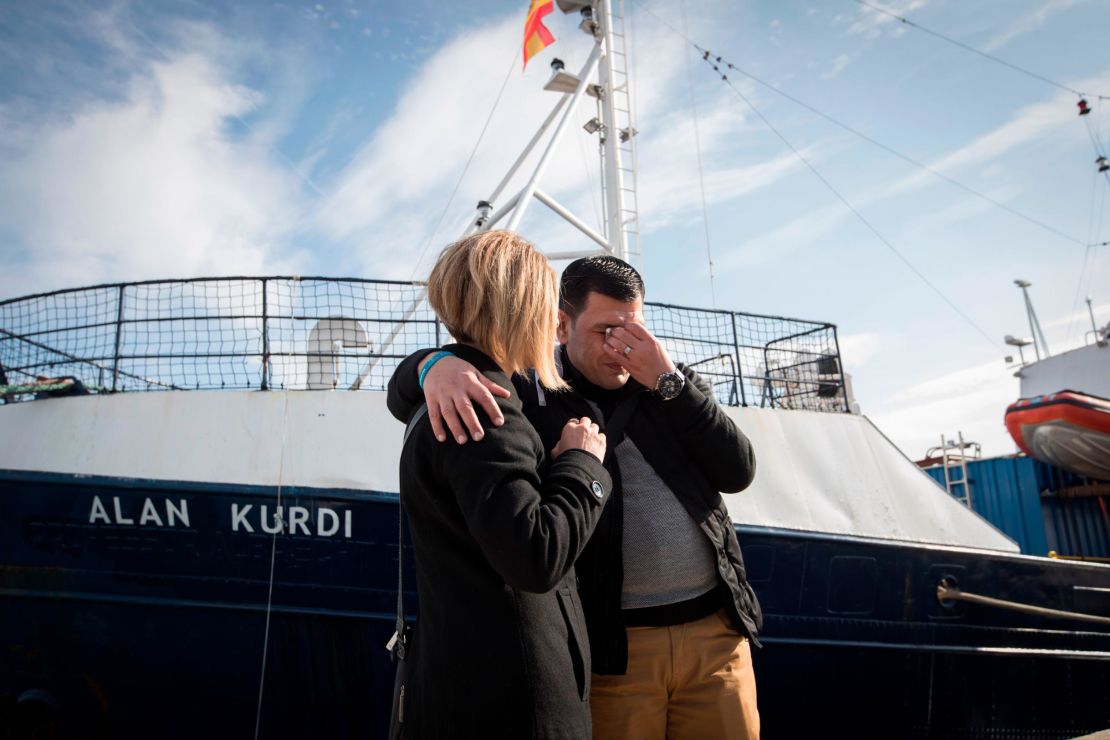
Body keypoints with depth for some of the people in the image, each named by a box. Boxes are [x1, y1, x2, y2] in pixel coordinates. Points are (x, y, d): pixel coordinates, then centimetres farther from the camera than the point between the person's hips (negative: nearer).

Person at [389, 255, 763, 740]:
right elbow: (404, 387, -2)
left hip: (716, 631, 3)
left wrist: (668, 382, -10)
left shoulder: (673, 387, 9)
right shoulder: (531, 395, -1)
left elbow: (737, 472, -1)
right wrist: (435, 365, -26)